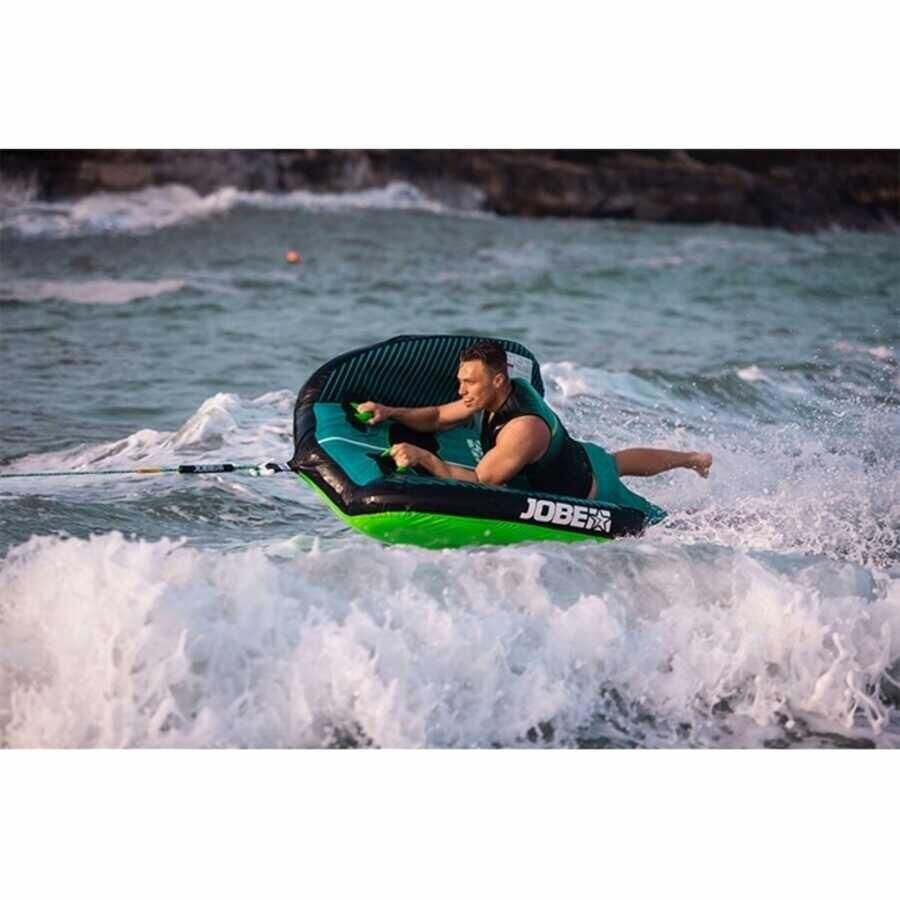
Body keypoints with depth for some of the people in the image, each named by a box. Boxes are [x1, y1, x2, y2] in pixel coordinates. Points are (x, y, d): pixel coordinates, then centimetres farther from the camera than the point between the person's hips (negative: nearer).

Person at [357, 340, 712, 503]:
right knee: (618, 461, 39)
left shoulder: (523, 429, -42)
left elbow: (481, 481, -40)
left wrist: (423, 457, -49)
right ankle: (691, 459, 65)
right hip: (586, 458, 10)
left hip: (592, 494, -10)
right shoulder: (506, 389, -15)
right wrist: (390, 412, -20)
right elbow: (438, 417, -6)